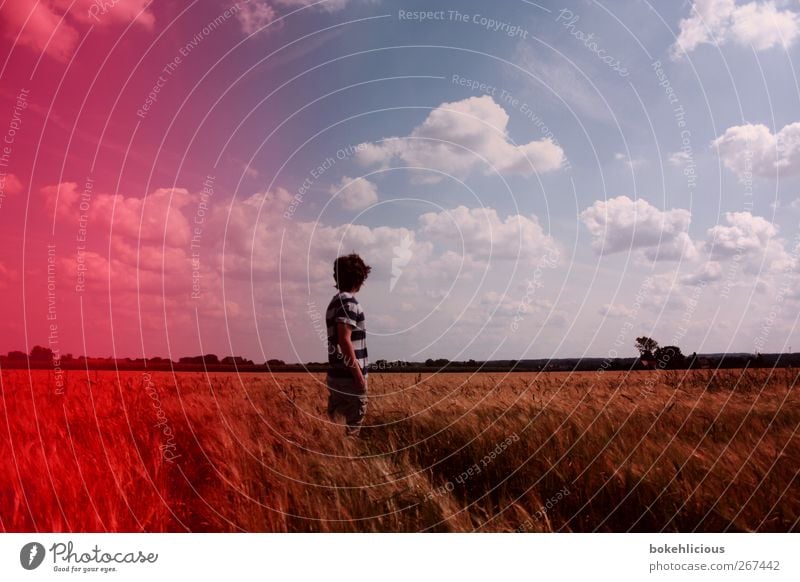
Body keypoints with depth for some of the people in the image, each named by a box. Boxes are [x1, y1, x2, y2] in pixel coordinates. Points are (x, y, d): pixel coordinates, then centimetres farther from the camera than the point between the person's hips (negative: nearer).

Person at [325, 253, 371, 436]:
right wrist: (359, 374, -18)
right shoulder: (348, 302, -15)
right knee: (353, 427, -1)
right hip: (349, 376, -9)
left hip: (337, 375, 9)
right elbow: (345, 340, -22)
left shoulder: (335, 301, 14)